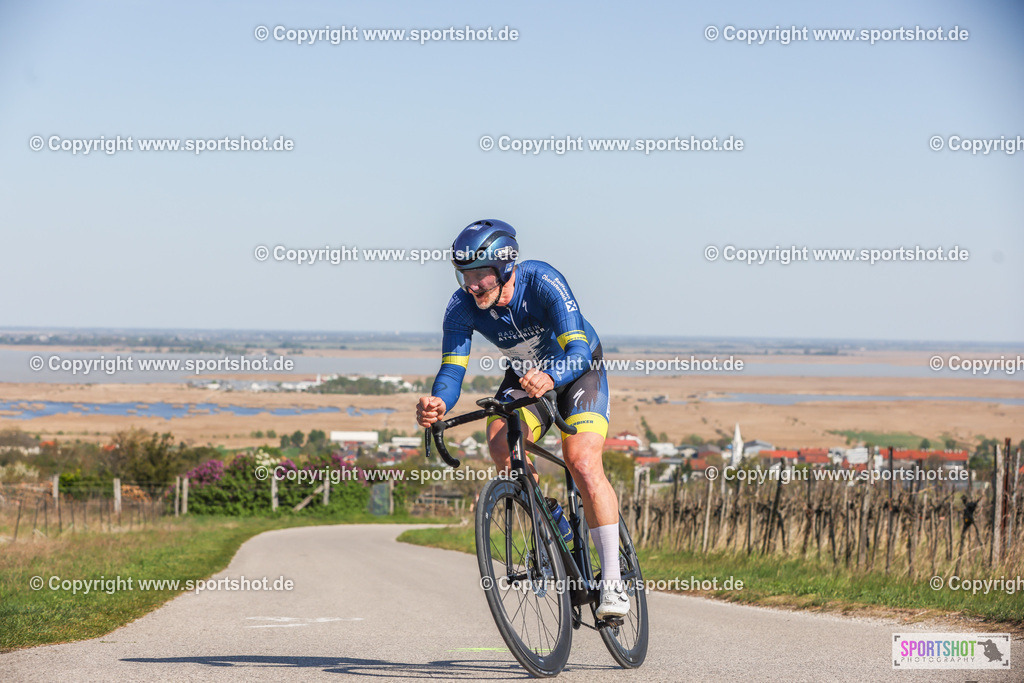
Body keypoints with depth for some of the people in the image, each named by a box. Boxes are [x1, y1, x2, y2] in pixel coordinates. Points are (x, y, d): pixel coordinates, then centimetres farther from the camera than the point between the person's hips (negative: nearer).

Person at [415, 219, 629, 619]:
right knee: (501, 442, -26)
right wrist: (438, 403, -51)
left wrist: (549, 377, -64)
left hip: (577, 368, -4)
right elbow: (452, 368, -28)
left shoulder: (543, 283, -34)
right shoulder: (461, 308, -23)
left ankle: (613, 582, -19)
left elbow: (578, 351, -42)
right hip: (524, 373, 4)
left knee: (582, 463, -23)